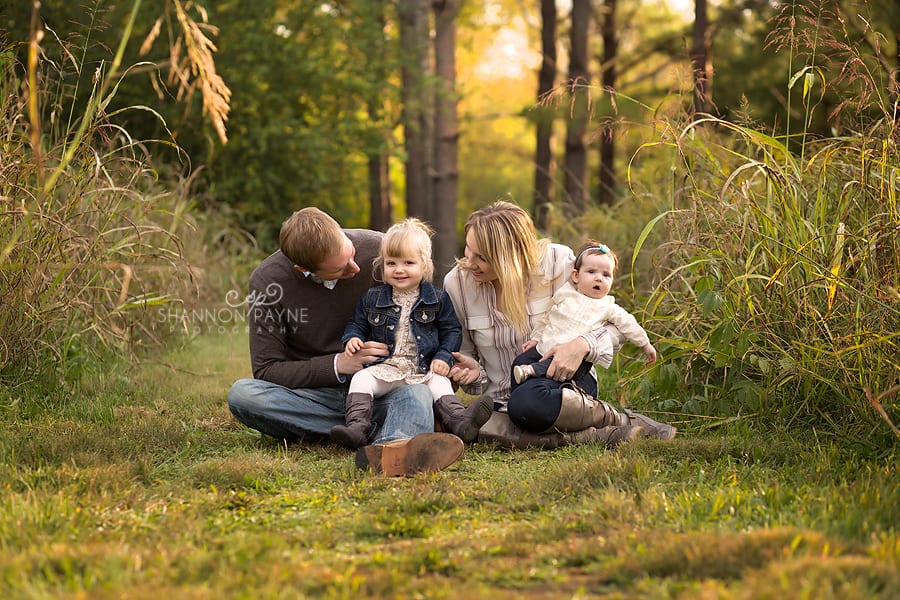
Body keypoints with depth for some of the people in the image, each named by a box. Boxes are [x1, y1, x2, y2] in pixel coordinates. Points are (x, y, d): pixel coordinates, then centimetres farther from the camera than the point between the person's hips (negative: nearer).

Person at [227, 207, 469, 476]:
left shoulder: (378, 250, -9)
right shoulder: (267, 281, -11)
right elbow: (266, 371, -8)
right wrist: (337, 365, -20)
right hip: (314, 393, 0)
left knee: (415, 394, -33)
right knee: (242, 394, -29)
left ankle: (394, 448, -71)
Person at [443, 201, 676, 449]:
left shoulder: (558, 263, -13)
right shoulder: (457, 283, -6)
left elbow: (617, 326, -6)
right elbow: (463, 356, 10)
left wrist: (582, 345, -28)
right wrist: (474, 371, -15)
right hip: (503, 402, 2)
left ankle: (627, 421, -10)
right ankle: (605, 435, -22)